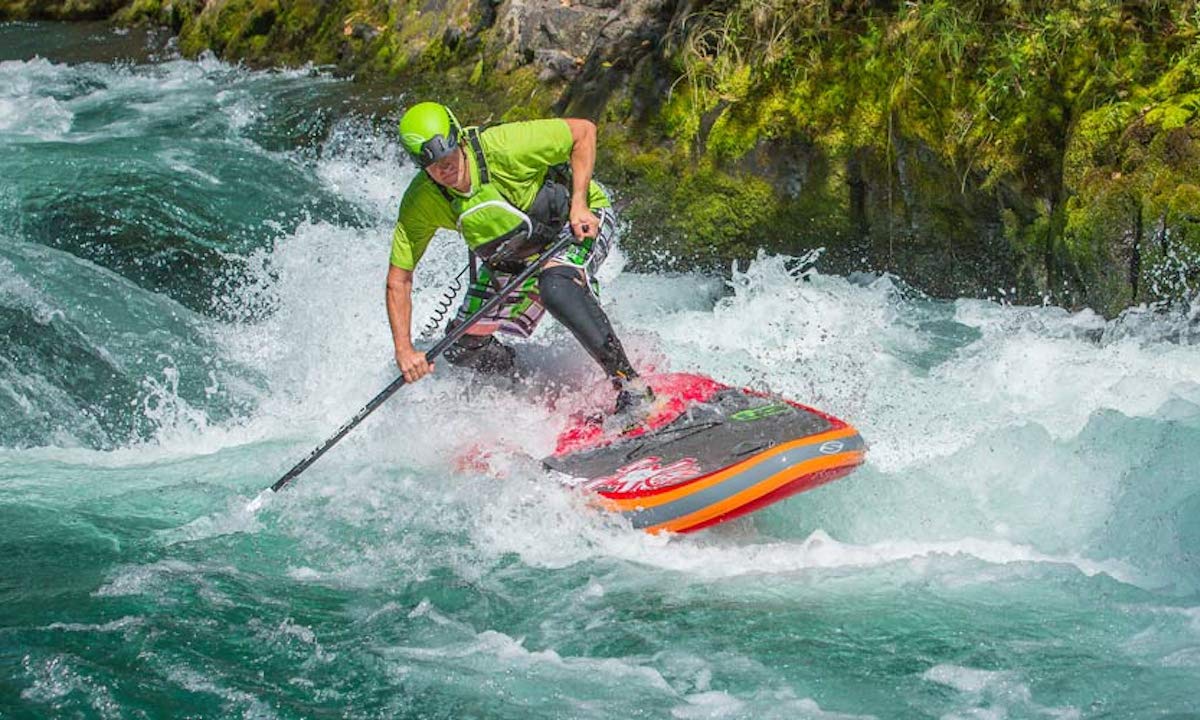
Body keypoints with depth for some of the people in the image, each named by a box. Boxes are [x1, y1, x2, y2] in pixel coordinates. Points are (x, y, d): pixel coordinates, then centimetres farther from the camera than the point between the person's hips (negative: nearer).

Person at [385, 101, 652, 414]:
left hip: (580, 220, -5)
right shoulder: (421, 202, -21)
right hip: (511, 255, 6)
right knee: (463, 348, 0)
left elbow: (584, 130, -21)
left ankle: (630, 385, -29)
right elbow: (399, 281, -15)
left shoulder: (502, 146, -33)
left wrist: (579, 204, -28)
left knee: (554, 286, -37)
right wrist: (404, 350, -26)